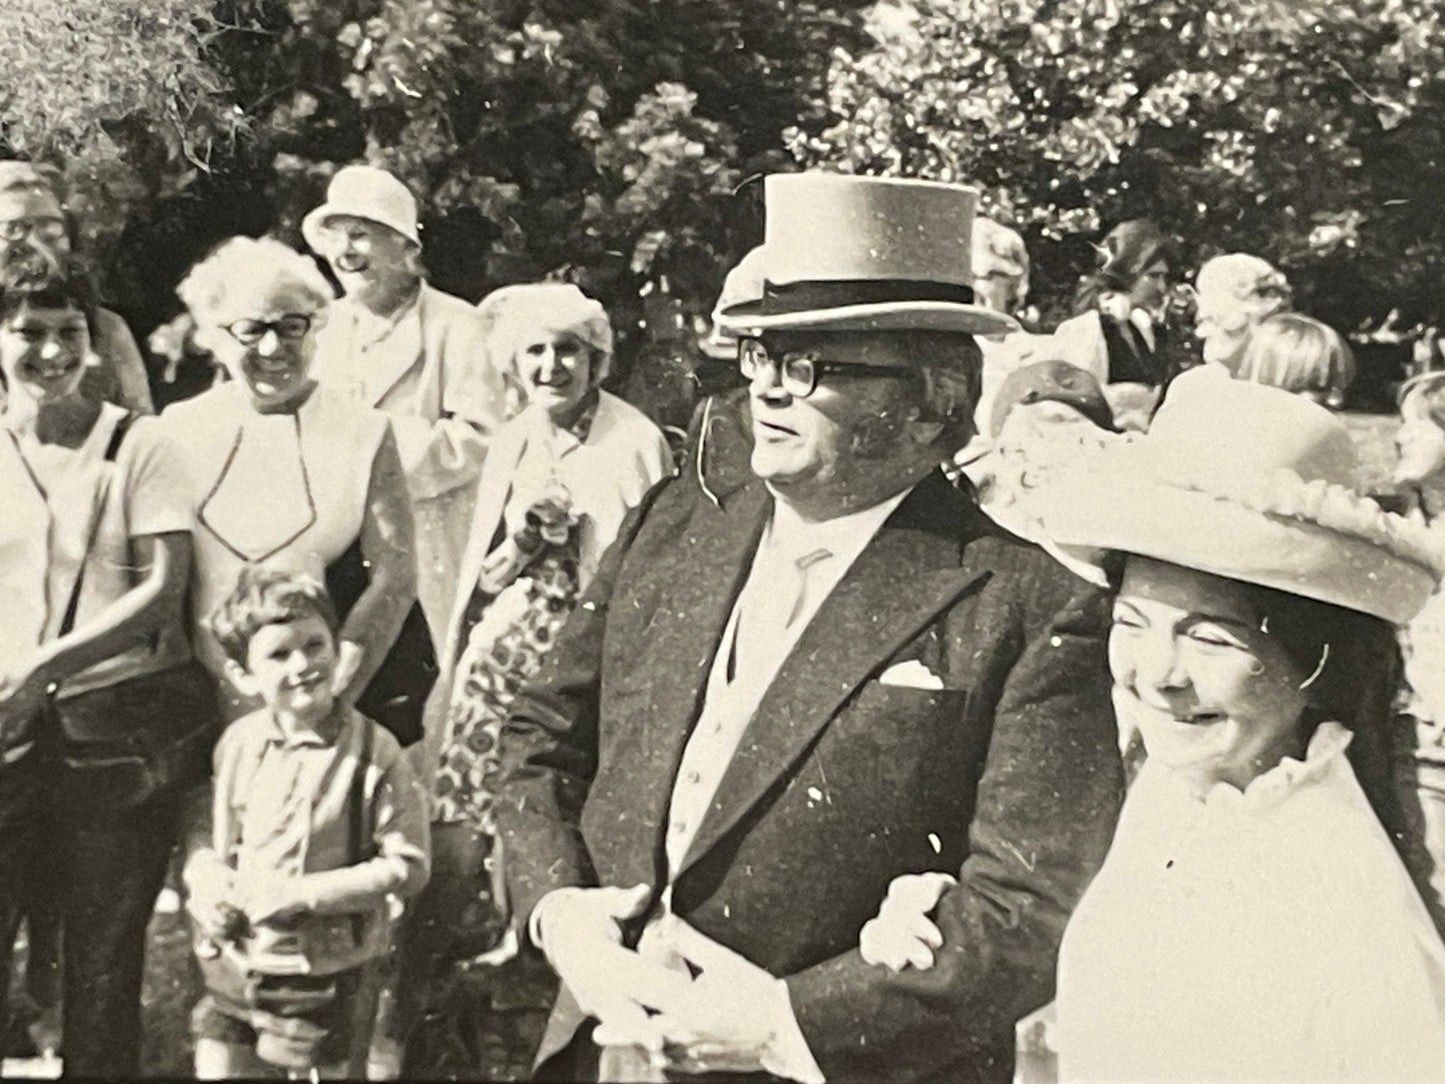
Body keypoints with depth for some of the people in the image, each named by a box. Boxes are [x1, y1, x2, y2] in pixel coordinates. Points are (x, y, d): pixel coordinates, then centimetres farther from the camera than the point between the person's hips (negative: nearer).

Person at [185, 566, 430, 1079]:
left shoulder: (374, 752, -14)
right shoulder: (236, 744, -1)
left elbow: (407, 865, -14)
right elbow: (202, 828, 13)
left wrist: (304, 893, -19)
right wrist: (202, 875, -8)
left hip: (321, 978, -4)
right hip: (232, 966, 4)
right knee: (218, 1068, 14)